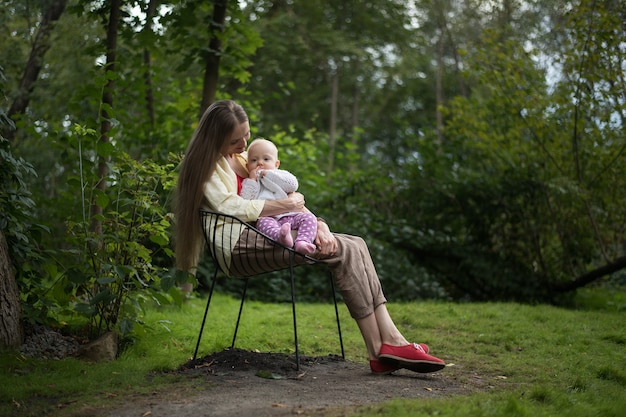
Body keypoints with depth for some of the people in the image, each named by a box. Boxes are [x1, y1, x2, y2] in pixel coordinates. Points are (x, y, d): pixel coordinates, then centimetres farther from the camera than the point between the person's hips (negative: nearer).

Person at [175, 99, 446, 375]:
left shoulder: (242, 156, 24)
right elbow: (231, 207, -16)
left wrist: (317, 223, -1)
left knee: (355, 246, -10)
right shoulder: (206, 164, 0)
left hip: (263, 235, 8)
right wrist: (287, 205, -10)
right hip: (239, 243, -8)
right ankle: (380, 349, -21)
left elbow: (289, 195, 17)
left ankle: (389, 339, -21)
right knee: (344, 251, -20)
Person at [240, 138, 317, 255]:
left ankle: (302, 242, -46)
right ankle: (280, 236, -67)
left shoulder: (281, 175, 24)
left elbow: (293, 184, -1)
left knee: (308, 217, -20)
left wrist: (268, 174, 0)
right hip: (266, 218, -3)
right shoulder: (248, 182, 22)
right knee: (263, 223, -35)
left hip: (289, 215, 3)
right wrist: (252, 180, 1)